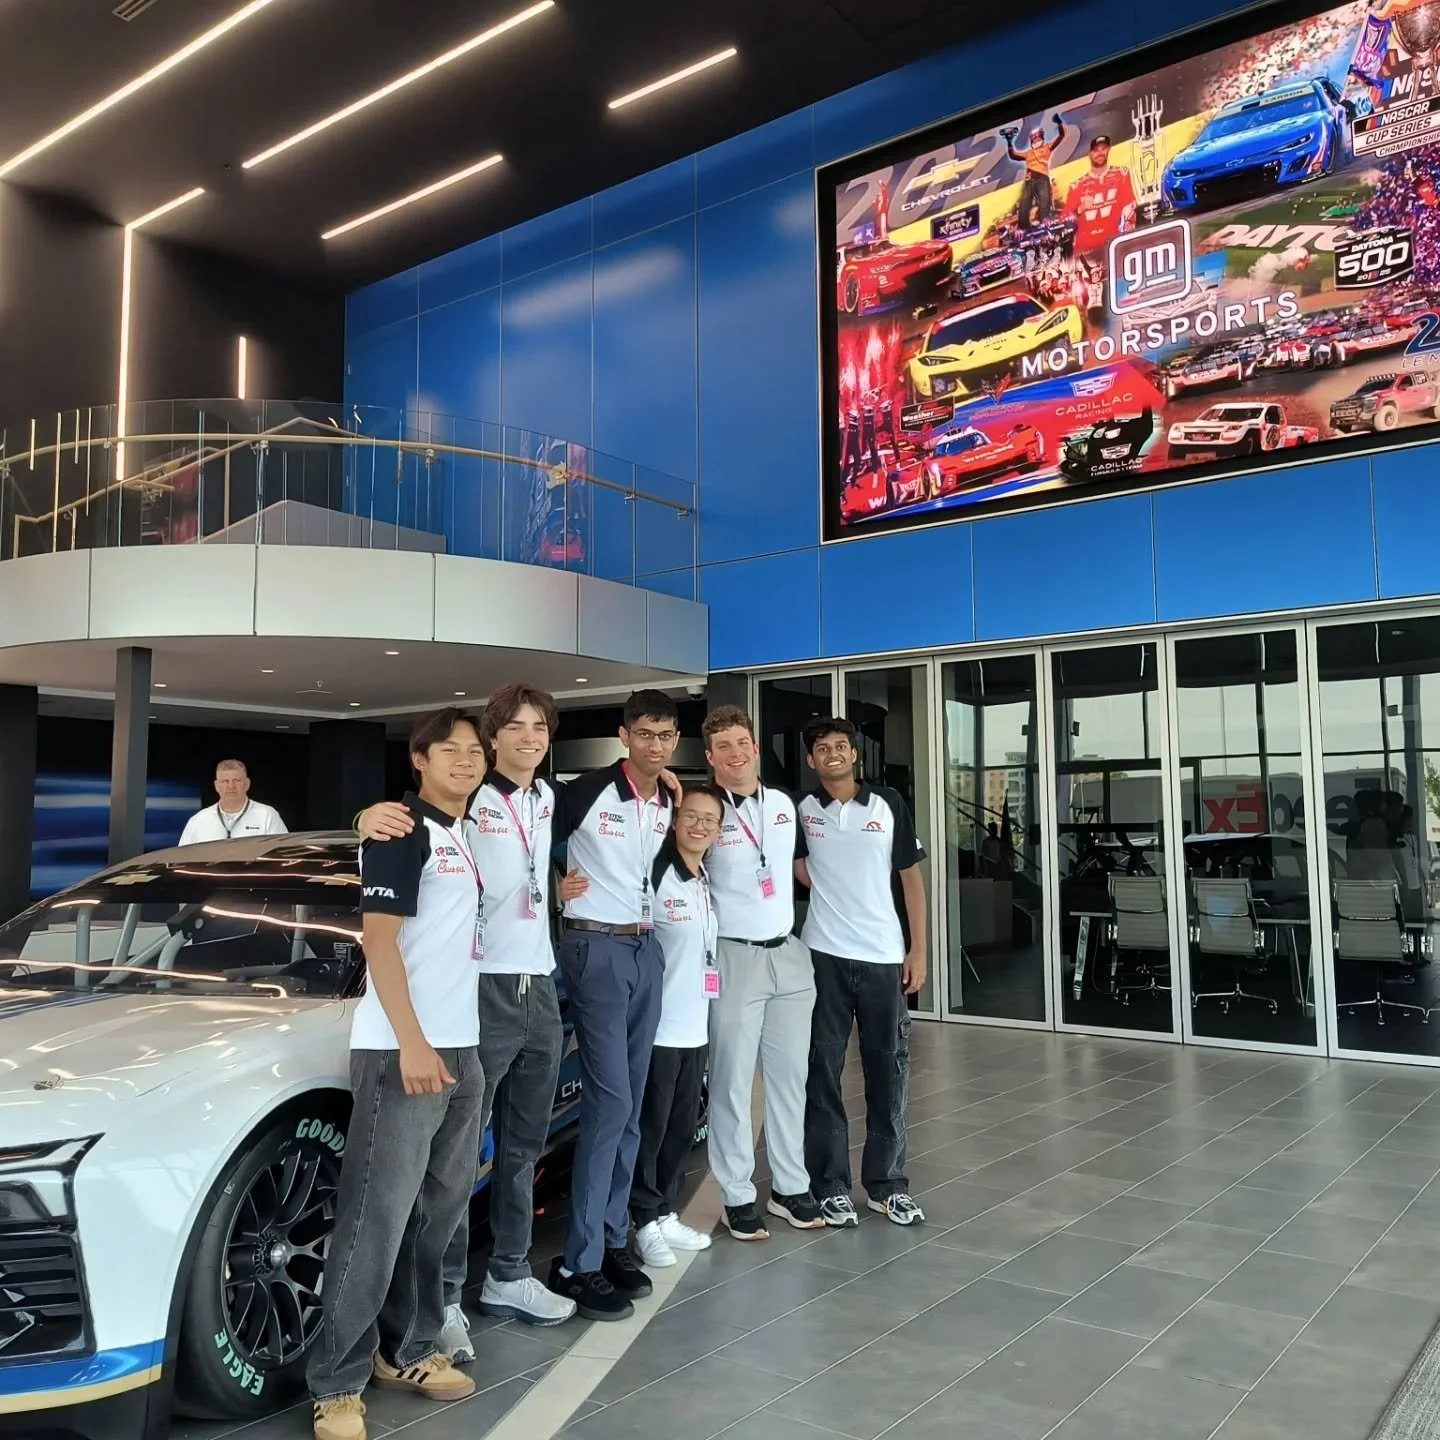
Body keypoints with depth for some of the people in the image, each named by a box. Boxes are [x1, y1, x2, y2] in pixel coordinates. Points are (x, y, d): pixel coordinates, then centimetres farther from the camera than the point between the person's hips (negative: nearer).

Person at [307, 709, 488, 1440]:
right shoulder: (402, 831, -9)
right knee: (376, 1219, -4)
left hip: (462, 1048, 8)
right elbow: (378, 939, -16)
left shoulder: (469, 837, 16)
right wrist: (411, 1042, -21)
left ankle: (406, 1350, 27)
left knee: (437, 1212, 13)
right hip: (401, 1051, -8)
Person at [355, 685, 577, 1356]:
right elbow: (402, 822, -21)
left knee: (523, 1147, 16)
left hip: (540, 991, 7)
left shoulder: (547, 798, 11)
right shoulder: (466, 801, -11)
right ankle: (444, 1296, 9)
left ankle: (508, 1277, 29)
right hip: (483, 991, -7)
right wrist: (370, 818, -43)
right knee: (457, 1150, -2)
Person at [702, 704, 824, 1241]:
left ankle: (790, 1187, 25)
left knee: (789, 1076, 12)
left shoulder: (784, 804, 7)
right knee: (732, 1081, 3)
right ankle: (738, 1196, 15)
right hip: (733, 957, -5)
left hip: (789, 953, 6)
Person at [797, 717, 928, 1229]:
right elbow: (795, 865, 18)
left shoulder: (889, 803, 2)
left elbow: (910, 875, 4)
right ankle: (830, 1184, 15)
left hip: (884, 955, 0)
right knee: (823, 1070, 4)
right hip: (824, 955, 0)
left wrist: (918, 948, 0)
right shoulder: (800, 811, 2)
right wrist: (826, 889, 0)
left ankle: (887, 1182, 19)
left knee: (889, 1069, 6)